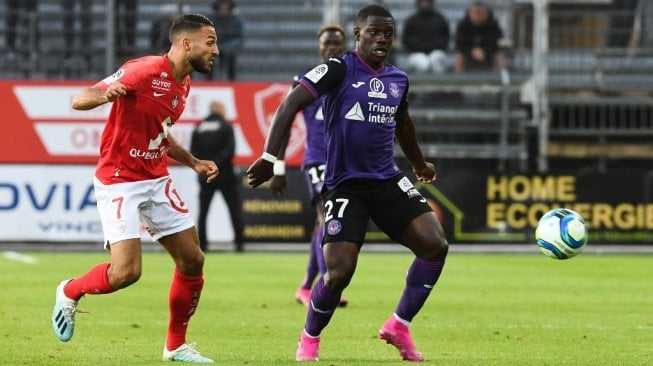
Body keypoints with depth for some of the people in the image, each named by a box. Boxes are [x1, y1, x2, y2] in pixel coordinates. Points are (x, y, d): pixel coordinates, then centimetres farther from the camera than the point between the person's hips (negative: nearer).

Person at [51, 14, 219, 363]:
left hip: (156, 181, 8)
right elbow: (78, 101, -21)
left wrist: (193, 162, 12)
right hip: (119, 181, -8)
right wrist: (105, 94, -43)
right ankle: (69, 292, 14)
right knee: (126, 272, -17)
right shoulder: (144, 71, -18)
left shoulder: (183, 84, 9)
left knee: (192, 260, 3)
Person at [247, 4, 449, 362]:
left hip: (388, 181, 5)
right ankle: (309, 339, 14)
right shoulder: (339, 69, -9)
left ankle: (399, 326, 5)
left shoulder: (398, 79, 10)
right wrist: (270, 158, -26)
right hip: (344, 185, -5)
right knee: (339, 272, -16)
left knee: (436, 245, -13)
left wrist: (419, 163, 46)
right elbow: (290, 105, -16)